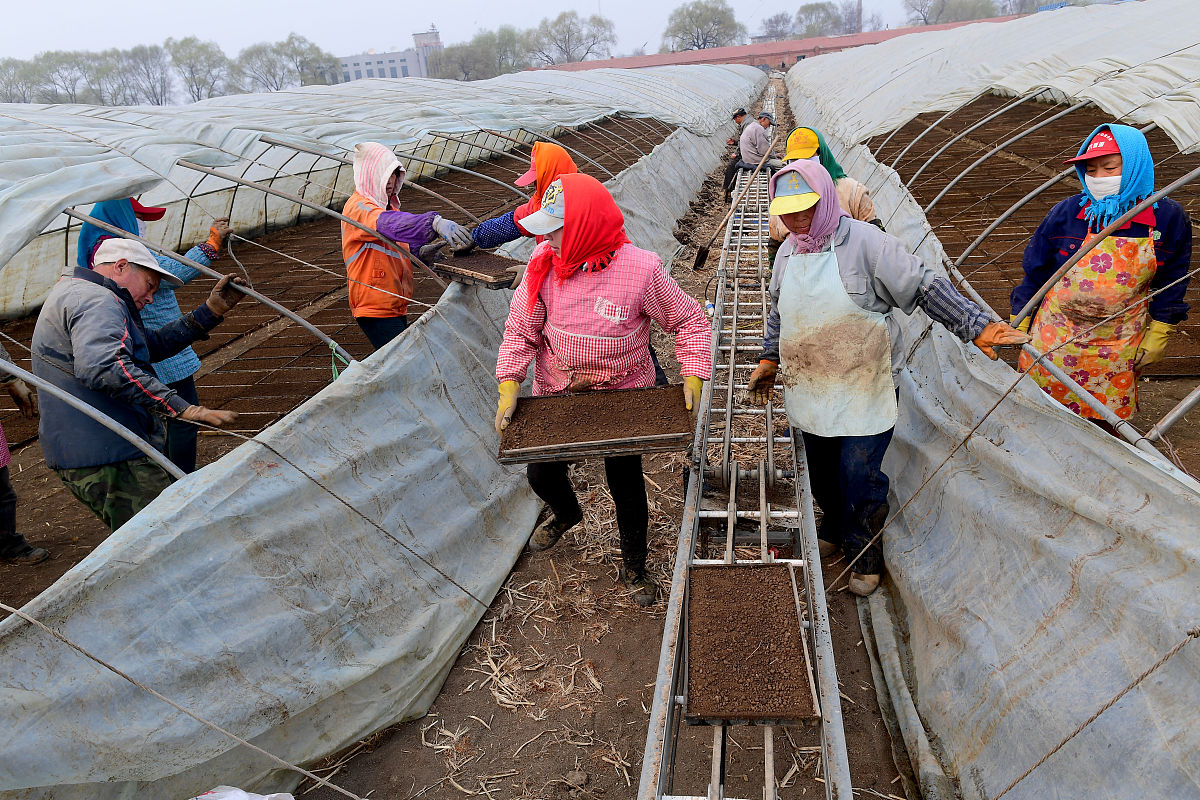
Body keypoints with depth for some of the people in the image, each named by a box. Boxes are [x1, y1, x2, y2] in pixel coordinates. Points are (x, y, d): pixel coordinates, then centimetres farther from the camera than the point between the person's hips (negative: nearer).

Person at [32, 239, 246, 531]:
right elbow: (104, 367, -31)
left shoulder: (73, 293, 26)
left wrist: (212, 310, 16)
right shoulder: (94, 300, -11)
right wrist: (183, 408, -36)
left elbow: (153, 345, 25)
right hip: (109, 460, -11)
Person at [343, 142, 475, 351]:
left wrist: (419, 250, 1)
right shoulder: (358, 208, -15)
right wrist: (435, 223, -50)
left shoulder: (387, 204, 15)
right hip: (374, 308, -9)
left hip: (395, 305, 10)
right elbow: (391, 224, -36)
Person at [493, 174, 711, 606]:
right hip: (556, 392, 3)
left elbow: (689, 320, -11)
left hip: (622, 394, -3)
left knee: (626, 485, 9)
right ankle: (566, 513, 55)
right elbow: (521, 328, -6)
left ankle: (634, 566, 37)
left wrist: (693, 376, -20)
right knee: (541, 473, 16)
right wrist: (509, 385, -14)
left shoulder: (640, 269, -24)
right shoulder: (544, 263, -15)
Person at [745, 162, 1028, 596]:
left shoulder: (864, 241, -13)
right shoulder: (787, 252, 5)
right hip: (810, 392, 6)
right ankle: (834, 528, 45)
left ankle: (865, 557, 22)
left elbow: (925, 287, -13)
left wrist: (976, 326, -17)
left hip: (864, 392, -5)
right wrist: (770, 358, 17)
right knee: (821, 473, 17)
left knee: (860, 478, -1)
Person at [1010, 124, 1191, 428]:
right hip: (1056, 335, 0)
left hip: (1118, 344, 0)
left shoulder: (1169, 218, -6)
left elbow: (1172, 281, 6)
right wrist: (1021, 320, 3)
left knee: (1104, 418, 10)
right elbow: (1035, 270, 2)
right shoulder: (1066, 212, -7)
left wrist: (1159, 334, 6)